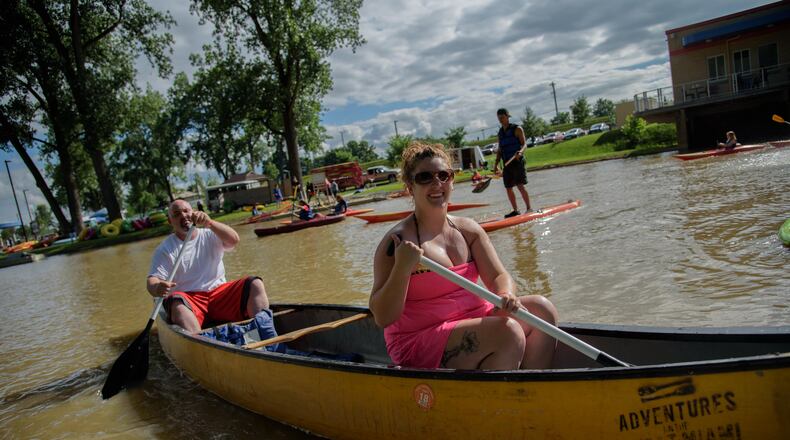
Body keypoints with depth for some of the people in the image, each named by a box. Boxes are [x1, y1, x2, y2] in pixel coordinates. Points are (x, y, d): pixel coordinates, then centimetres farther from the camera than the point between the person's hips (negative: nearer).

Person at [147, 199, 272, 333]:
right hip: (188, 299, -2)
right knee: (177, 305, -37)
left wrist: (210, 223, -29)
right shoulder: (164, 249, 6)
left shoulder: (210, 236, 10)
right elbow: (152, 280, -5)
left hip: (218, 293, 2)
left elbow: (233, 240, -11)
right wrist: (157, 289, -31)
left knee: (255, 284, -19)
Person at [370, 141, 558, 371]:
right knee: (508, 333, -25)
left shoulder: (468, 229, 6)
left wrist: (506, 295, -21)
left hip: (470, 320, 7)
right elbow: (383, 318, -16)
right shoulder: (398, 241, -14)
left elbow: (498, 276, 2)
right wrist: (402, 268, -30)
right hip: (417, 347, -7)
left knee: (541, 309, -5)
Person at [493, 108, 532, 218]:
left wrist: (520, 151, -30)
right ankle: (515, 210, 12)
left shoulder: (517, 129, -1)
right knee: (508, 188, 4)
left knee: (520, 186, -14)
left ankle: (529, 208, -6)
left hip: (517, 161, -6)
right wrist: (496, 164, 12)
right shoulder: (500, 133, 16)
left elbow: (524, 143, -8)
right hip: (506, 163, 6)